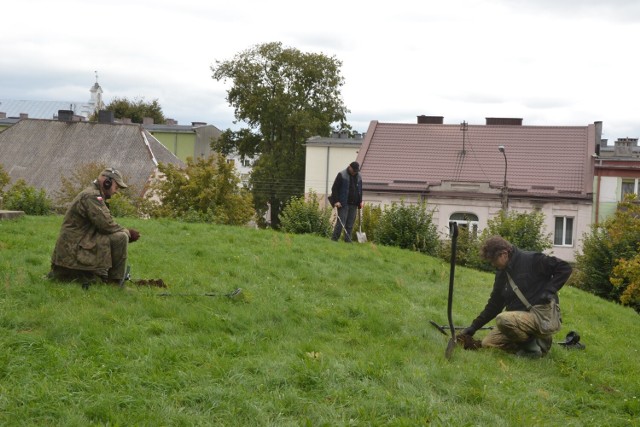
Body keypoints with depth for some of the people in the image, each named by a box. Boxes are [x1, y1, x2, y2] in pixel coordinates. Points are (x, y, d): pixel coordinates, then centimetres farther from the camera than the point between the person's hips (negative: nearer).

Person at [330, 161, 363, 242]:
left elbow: (360, 190, 25)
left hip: (353, 205, 5)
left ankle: (348, 240, 8)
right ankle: (334, 239, -3)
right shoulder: (341, 175, -4)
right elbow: (334, 188, -5)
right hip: (343, 203, -5)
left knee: (350, 223, 4)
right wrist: (336, 201, -13)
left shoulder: (358, 177, 13)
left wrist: (360, 201, 16)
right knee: (341, 222, -9)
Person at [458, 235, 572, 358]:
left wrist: (550, 290, -19)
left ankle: (533, 346, -10)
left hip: (542, 317, -8)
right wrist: (474, 327, 11)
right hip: (520, 316, 8)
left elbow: (565, 268, -10)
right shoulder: (502, 274, 11)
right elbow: (494, 305, 16)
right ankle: (532, 341, 7)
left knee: (503, 319, -33)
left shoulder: (532, 260, -11)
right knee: (487, 343, -1)